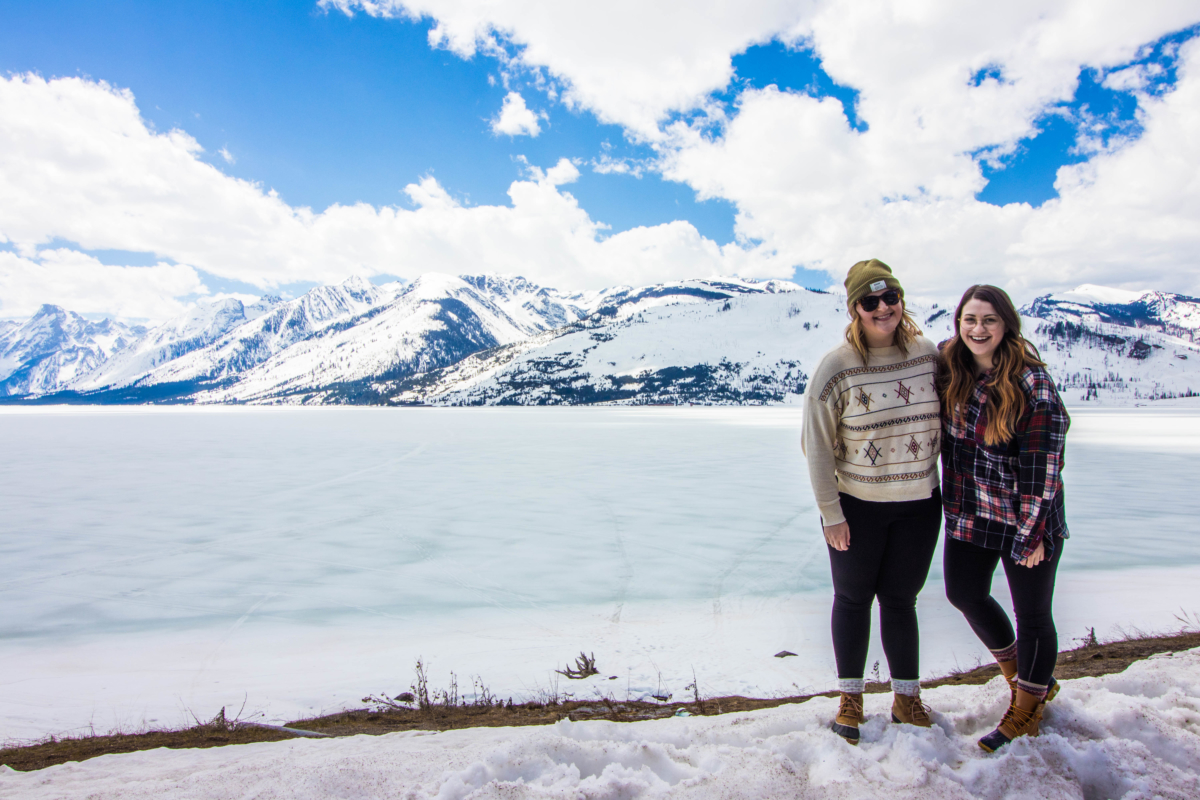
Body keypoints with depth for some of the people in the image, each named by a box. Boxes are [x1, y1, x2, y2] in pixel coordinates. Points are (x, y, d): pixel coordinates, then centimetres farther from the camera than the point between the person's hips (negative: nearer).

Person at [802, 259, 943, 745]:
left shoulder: (928, 354, -2)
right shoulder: (836, 367, -14)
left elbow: (942, 419, 12)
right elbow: (816, 445, -11)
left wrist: (931, 479, 9)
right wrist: (830, 513, -11)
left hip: (919, 505, 3)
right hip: (856, 507, -2)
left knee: (900, 600, 13)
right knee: (853, 598, 12)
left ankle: (907, 698, 31)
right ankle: (850, 697, 30)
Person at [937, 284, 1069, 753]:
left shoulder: (1032, 384, -19)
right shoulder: (948, 367, -3)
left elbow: (1042, 468, -17)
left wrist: (1031, 534, -16)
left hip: (1027, 519, -6)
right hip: (969, 513, 6)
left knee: (1031, 614, 10)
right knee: (964, 594, 18)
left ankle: (1028, 705, 36)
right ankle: (1017, 671, 46)